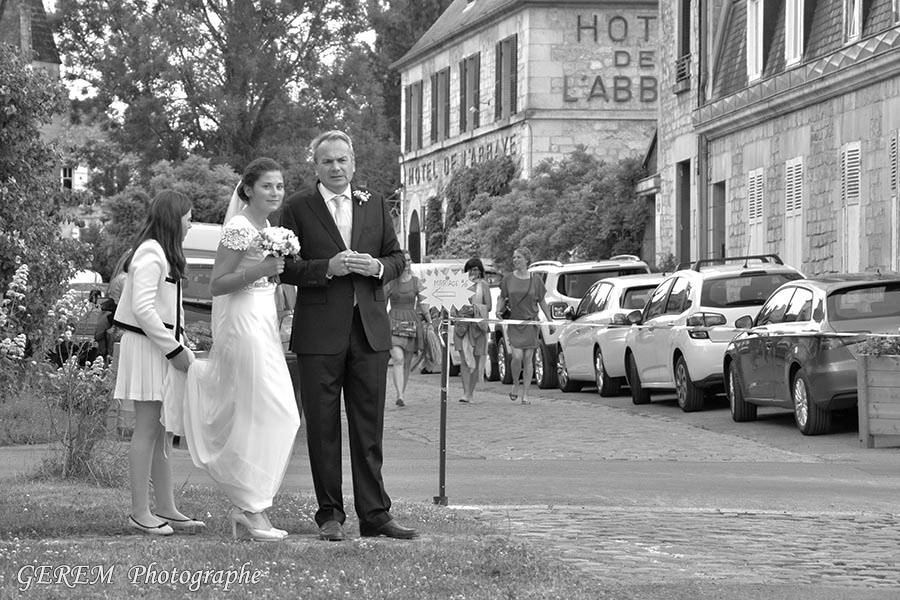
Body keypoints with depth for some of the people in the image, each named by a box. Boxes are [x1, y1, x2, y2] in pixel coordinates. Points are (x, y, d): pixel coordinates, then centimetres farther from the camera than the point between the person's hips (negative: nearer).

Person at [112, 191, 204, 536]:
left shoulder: (161, 254, 17)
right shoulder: (151, 256, -15)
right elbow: (143, 309, -21)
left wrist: (178, 346, 10)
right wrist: (174, 349, -17)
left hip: (161, 347, 10)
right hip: (146, 348, -10)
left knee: (159, 433, 11)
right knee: (147, 430, -7)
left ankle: (166, 510, 14)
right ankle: (140, 512, -5)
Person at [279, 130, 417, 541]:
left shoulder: (374, 207, 13)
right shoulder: (298, 209, 2)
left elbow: (397, 258, 15)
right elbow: (285, 267, -3)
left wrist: (376, 267, -6)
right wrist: (329, 268, -16)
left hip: (369, 330, 3)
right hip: (320, 333, -3)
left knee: (369, 427, 4)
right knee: (322, 427, 2)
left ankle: (374, 514, 7)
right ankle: (330, 515, 9)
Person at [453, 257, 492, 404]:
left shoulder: (483, 285, 7)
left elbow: (488, 307, 2)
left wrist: (475, 308, -14)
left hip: (478, 326, 0)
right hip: (462, 325, 0)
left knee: (476, 359, 2)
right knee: (464, 360, -10)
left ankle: (471, 392, 12)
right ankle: (466, 393, -14)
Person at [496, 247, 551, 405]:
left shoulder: (536, 280, 3)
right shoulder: (508, 279, 4)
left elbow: (542, 303, 10)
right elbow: (502, 298, 13)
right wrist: (499, 310, -8)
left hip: (531, 323, 0)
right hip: (514, 323, 0)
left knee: (528, 359, 0)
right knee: (517, 356, -15)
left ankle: (525, 394, 6)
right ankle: (515, 384, 12)